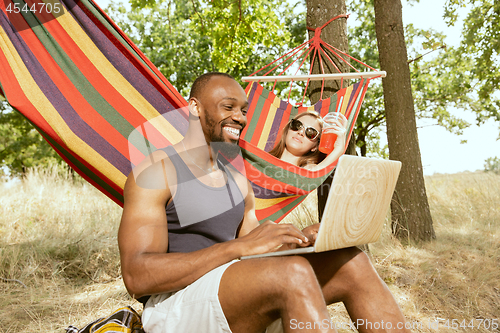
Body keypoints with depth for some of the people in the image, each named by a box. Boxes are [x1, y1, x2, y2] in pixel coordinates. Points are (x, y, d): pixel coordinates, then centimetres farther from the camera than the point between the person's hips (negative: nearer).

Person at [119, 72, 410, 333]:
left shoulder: (237, 180, 16)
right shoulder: (155, 172, -8)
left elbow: (257, 252, 15)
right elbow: (137, 277, -19)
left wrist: (301, 239, -7)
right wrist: (239, 246, -27)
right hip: (176, 305, -7)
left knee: (350, 263, -12)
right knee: (293, 271, -34)